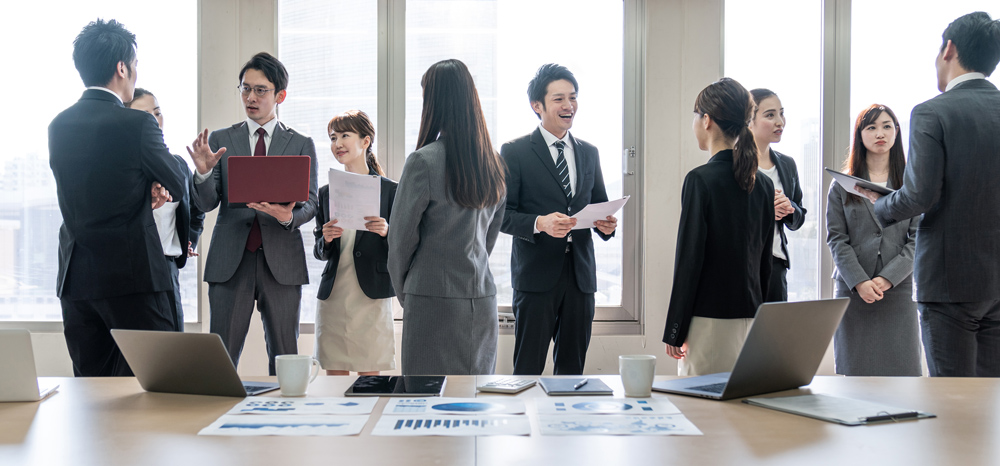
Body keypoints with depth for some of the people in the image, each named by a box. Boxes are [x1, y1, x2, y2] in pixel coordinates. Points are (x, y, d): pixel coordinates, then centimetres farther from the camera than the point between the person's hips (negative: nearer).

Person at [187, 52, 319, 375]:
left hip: (282, 262, 0)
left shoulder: (302, 145, 9)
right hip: (230, 261, 0)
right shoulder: (220, 140, 11)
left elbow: (310, 205, 2)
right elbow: (206, 203, 4)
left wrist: (288, 216, -20)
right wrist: (203, 171, -17)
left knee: (285, 358, 4)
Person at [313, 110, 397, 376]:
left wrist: (386, 232, -20)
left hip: (371, 295, -3)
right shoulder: (326, 193, 12)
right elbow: (319, 254, 14)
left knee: (369, 375, -1)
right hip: (333, 295, 4)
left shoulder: (389, 190, 1)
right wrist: (326, 240, -7)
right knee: (334, 376, 5)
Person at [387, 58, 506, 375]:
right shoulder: (492, 162, 6)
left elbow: (401, 235, -5)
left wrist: (402, 289, 10)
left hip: (434, 299, -6)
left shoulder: (424, 161, -13)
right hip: (482, 296, 6)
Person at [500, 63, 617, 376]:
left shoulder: (589, 153, 14)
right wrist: (539, 223, -23)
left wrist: (606, 225, -3)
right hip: (536, 275, -5)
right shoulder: (514, 152, -2)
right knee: (528, 368, -1)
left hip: (581, 275, 5)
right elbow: (501, 215, -6)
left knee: (572, 368, 11)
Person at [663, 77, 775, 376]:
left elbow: (689, 259, -12)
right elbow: (765, 260, 12)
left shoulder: (700, 180, -12)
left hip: (708, 320, -7)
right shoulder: (763, 184, 7)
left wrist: (674, 331, -7)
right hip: (750, 317, 7)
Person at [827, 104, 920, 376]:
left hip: (898, 289, 0)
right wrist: (860, 282, -11)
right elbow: (836, 239, 2)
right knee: (855, 372, 0)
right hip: (853, 290, 0)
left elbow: (918, 239, 1)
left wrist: (888, 278, -11)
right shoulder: (842, 185, 9)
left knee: (900, 370, -3)